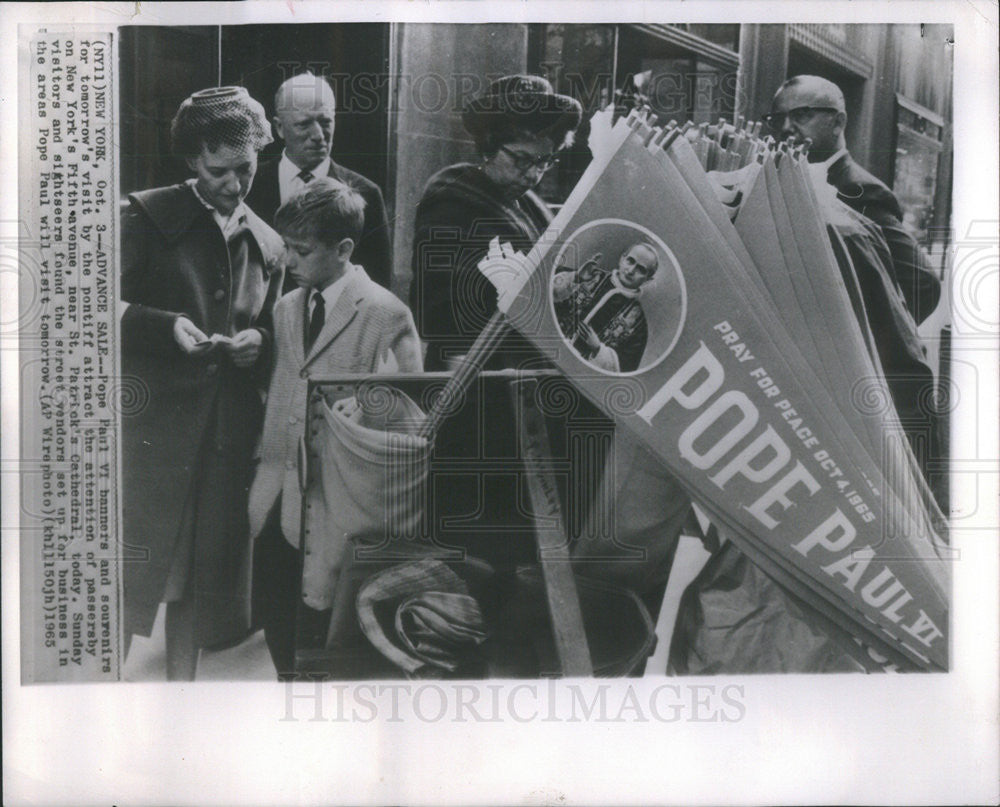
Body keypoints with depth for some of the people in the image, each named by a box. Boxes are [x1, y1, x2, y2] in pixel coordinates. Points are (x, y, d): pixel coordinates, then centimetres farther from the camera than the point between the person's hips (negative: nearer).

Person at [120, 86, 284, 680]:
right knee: (131, 570, -3)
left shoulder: (268, 243, 16)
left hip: (228, 430, 4)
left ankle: (181, 684, 25)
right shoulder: (149, 217, 2)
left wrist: (257, 341, 1)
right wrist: (167, 325, -17)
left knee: (202, 574, 11)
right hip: (154, 421, -4)